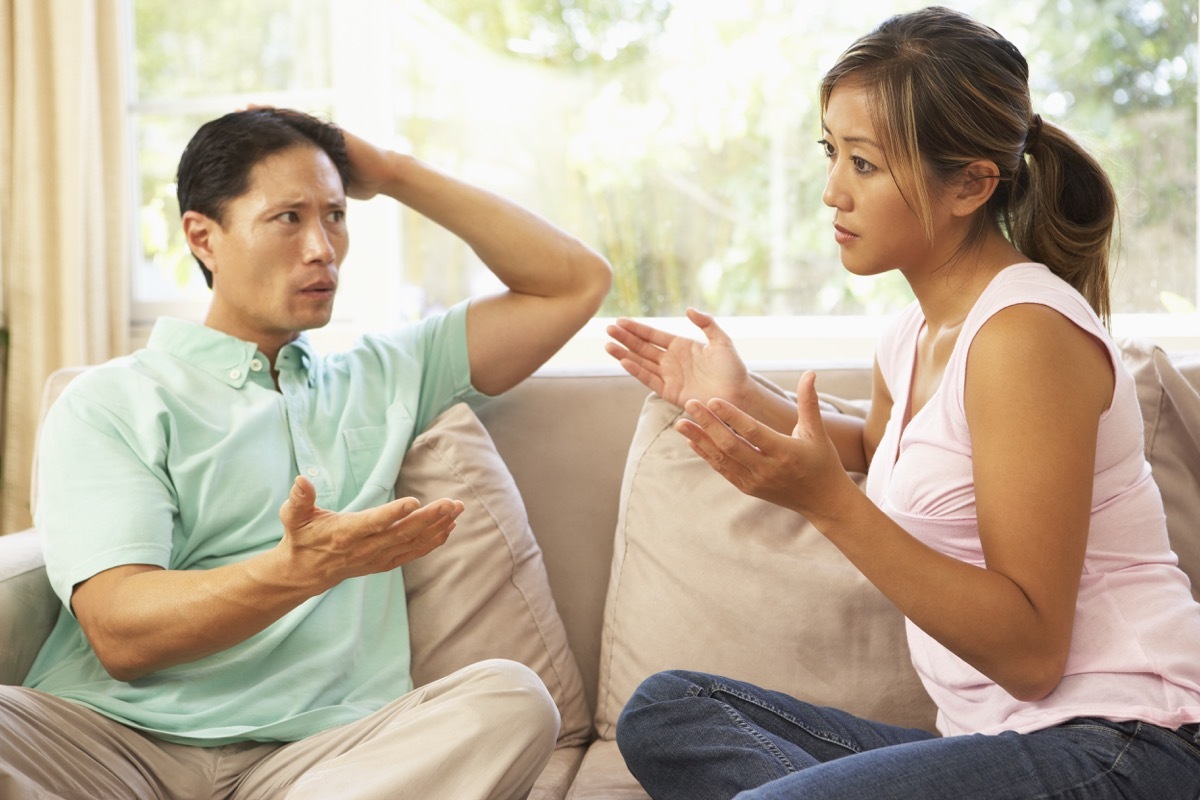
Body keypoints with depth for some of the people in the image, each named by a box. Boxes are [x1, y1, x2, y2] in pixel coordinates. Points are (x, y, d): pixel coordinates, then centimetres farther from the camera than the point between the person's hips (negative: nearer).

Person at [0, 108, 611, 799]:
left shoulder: (381, 379, 21)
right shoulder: (110, 403, 9)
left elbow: (576, 284, 20)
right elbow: (120, 635, -5)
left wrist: (395, 173, 17)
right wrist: (304, 567, -24)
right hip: (114, 736, -2)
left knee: (513, 698, -28)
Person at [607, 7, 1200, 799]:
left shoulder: (1026, 332, -17)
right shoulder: (914, 338, 9)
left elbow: (1031, 654, -20)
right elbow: (876, 448, 35)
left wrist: (828, 501, -28)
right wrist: (743, 403, 20)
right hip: (998, 734, 9)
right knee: (661, 712, 4)